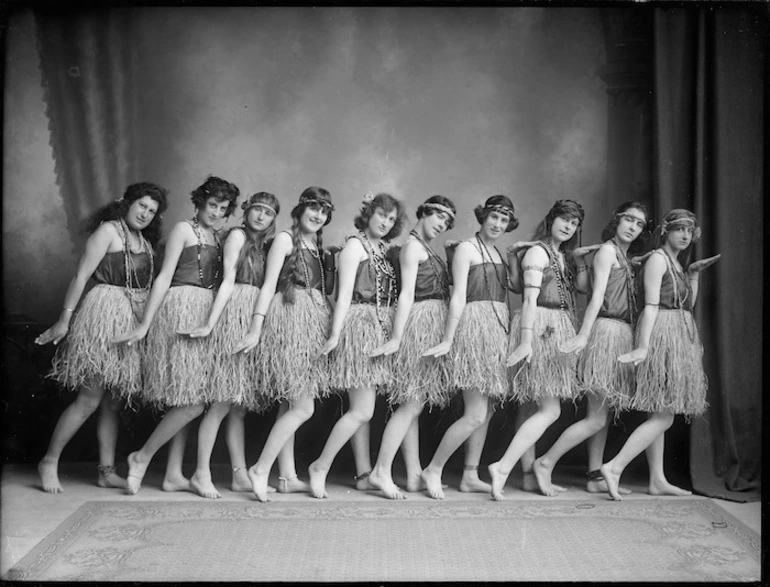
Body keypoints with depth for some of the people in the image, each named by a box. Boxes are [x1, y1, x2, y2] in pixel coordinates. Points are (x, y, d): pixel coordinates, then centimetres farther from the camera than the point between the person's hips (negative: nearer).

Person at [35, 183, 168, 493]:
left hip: (132, 321, 7)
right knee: (89, 399, -6)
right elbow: (81, 276, -9)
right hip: (104, 315, -7)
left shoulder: (145, 242, 16)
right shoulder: (108, 230, -4)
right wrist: (64, 319, -13)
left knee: (113, 402, 8)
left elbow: (150, 285, 13)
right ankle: (49, 461, 7)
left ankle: (107, 471, 13)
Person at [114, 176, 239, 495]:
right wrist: (144, 325, -11)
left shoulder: (216, 237, 19)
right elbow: (164, 277, -8)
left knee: (186, 401, 5)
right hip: (181, 310, -7)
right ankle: (142, 457, 2)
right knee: (192, 402, -12)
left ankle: (174, 475, 9)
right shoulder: (183, 229, -1)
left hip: (206, 315, 7)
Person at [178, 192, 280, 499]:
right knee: (224, 402, -9)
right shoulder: (237, 235, 0)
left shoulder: (263, 245, 20)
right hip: (235, 315, -7)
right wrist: (210, 324, -15)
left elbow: (265, 288, 14)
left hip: (255, 322, 7)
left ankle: (240, 475, 9)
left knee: (239, 405, 7)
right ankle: (201, 474, -3)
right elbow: (228, 282, -9)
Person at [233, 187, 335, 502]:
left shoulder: (319, 246, 17)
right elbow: (269, 285, -9)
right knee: (303, 407, -11)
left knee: (290, 405, 9)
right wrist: (256, 329, -14)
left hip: (313, 325, 7)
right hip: (289, 321, -7)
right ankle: (261, 469, -4)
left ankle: (288, 476, 13)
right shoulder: (285, 239, -3)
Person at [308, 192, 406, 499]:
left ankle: (364, 471, 14)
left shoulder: (382, 250, 17)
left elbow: (388, 296, 15)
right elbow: (345, 294, -13)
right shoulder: (355, 245, -5)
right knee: (362, 410, -10)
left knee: (362, 409, 10)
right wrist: (335, 334, -19)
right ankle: (321, 466, -2)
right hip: (359, 324, -8)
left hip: (379, 329, 8)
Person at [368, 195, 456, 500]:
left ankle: (414, 475, 11)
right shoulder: (413, 246, -9)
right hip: (421, 324, -9)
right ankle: (381, 471, -10)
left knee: (412, 405, 8)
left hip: (432, 330, 9)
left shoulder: (428, 250, 20)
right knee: (412, 403, -12)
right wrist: (395, 338, -22)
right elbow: (407, 294, -17)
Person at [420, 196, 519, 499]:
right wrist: (447, 340, -17)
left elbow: (512, 289, 14)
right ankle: (433, 469, 1)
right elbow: (458, 296, -12)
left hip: (497, 332, 8)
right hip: (475, 327, -8)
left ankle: (470, 476, 17)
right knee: (475, 415, -11)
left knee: (486, 412, 9)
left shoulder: (497, 253, 20)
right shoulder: (467, 248, -4)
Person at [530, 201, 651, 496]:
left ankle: (595, 477, 15)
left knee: (601, 415, 10)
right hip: (607, 332, -9)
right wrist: (584, 335, -24)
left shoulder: (626, 258, 20)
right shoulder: (607, 250, -6)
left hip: (621, 336, 9)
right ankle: (545, 463, -3)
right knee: (597, 418, -9)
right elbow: (597, 296, -17)